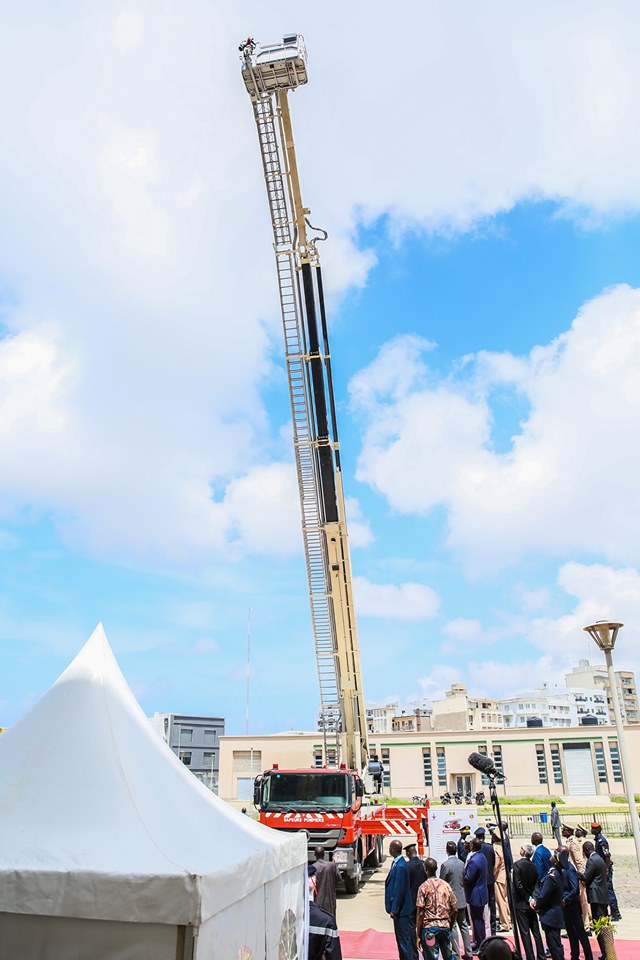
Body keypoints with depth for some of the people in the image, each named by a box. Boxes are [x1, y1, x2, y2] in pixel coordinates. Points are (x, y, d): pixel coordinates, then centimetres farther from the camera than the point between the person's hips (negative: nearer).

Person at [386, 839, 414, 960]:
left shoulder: (400, 866, -25)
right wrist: (393, 908, 18)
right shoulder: (397, 863, 5)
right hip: (400, 909, 10)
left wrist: (394, 910, -19)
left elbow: (399, 890, -24)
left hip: (401, 909, -10)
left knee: (404, 937, 0)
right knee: (400, 936, 20)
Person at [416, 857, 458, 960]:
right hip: (445, 926, 4)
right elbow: (455, 910, 4)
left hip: (429, 927, -4)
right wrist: (450, 926, 18)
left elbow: (420, 913, -10)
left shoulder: (424, 887, -9)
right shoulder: (446, 885, 2)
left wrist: (418, 935, -4)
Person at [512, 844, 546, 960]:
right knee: (536, 931, 14)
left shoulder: (517, 864, -15)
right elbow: (536, 885, 3)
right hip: (531, 903, 6)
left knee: (525, 932, 1)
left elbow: (518, 885, -18)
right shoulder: (534, 866, 1)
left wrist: (528, 898, -11)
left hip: (521, 903, -6)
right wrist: (531, 898, 4)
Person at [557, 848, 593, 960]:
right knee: (571, 932, 17)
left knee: (580, 932, 3)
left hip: (572, 905, -8)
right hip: (565, 906, 8)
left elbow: (575, 890, -25)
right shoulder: (562, 869, 3)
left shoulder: (569, 870, -22)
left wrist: (565, 901, -18)